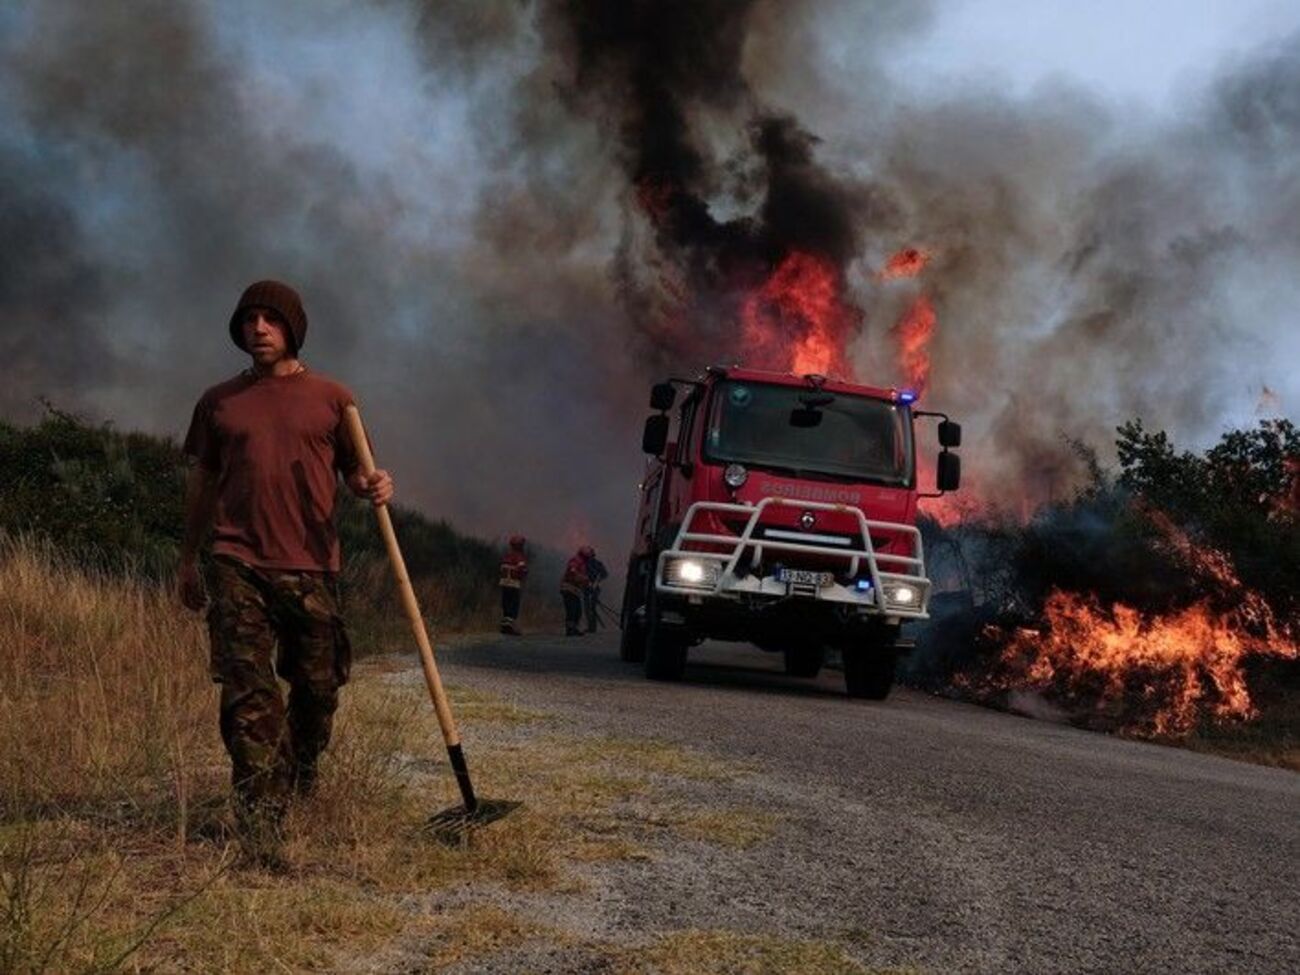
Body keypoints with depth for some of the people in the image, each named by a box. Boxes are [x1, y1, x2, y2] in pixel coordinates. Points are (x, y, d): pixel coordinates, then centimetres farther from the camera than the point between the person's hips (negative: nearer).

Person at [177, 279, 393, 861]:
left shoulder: (331, 399, 8)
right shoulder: (219, 403, 12)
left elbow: (353, 471, 11)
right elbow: (201, 483, 18)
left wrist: (373, 486, -13)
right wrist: (188, 559, 16)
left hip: (311, 566, 0)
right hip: (239, 566, 0)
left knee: (318, 687, 8)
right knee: (247, 689, -11)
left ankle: (298, 780, 34)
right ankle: (259, 816, -12)